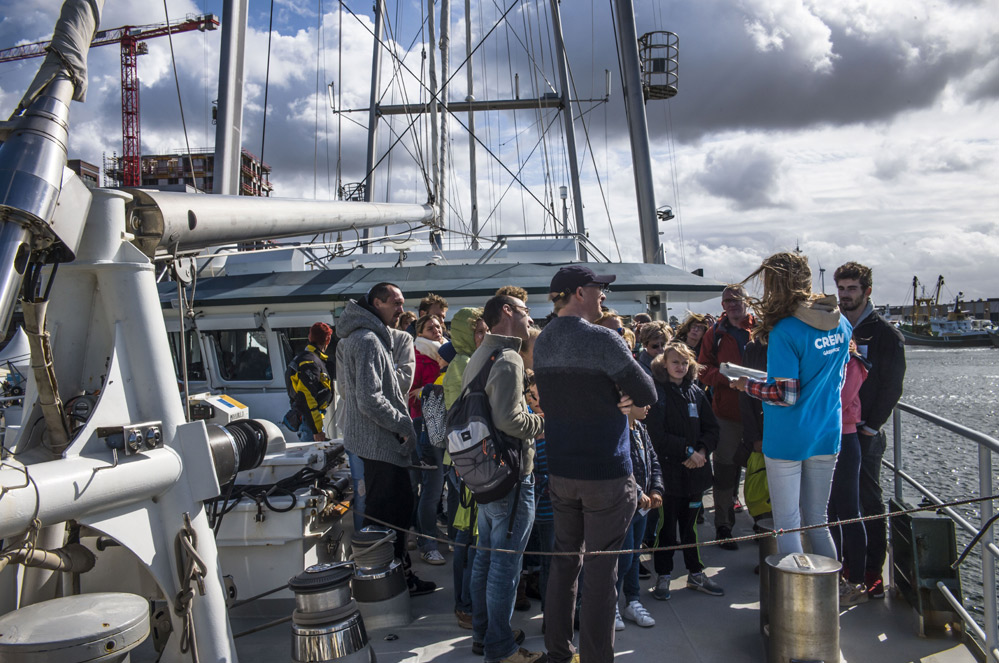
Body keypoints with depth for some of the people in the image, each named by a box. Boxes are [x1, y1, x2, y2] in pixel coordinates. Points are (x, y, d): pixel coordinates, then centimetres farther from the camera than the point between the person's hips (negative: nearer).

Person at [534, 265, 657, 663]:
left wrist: (612, 398, -1)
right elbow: (647, 395, -14)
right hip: (605, 472, -7)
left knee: (564, 561, 17)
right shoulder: (602, 339, -16)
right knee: (600, 569, 3)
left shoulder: (542, 342, 6)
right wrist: (621, 393, 5)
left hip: (559, 472, 7)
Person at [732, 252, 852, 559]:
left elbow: (787, 396, -19)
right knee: (817, 521, 18)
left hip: (788, 439, -7)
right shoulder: (842, 324, 5)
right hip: (827, 436, 7)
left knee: (787, 525, 5)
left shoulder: (785, 332, -18)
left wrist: (748, 384, -5)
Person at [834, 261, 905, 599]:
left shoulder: (886, 334, -3)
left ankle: (873, 569, 7)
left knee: (869, 499, 0)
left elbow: (892, 387, -5)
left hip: (865, 432, -4)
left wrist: (871, 426, -10)